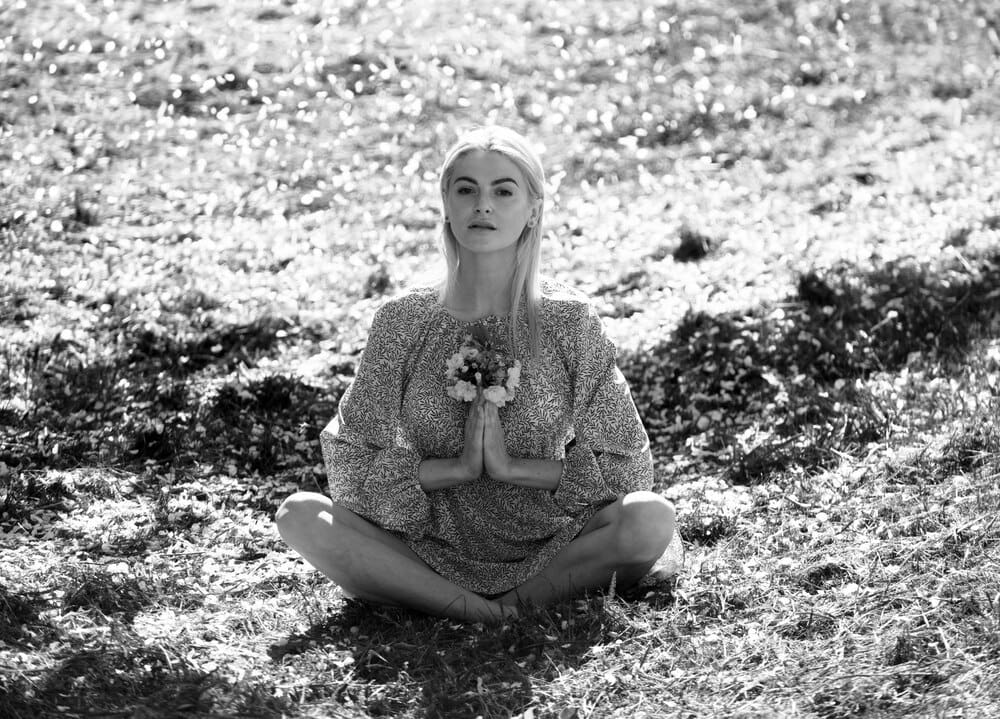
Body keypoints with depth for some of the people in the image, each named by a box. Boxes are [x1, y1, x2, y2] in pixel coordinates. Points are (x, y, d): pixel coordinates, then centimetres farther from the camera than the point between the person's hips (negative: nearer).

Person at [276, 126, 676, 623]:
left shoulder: (568, 320, 0)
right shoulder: (403, 322, 1)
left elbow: (628, 468, -1)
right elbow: (346, 462, 0)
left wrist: (514, 467, -13)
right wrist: (454, 468, -14)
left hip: (543, 552, -1)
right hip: (431, 551, 1)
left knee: (650, 517, -28)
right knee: (300, 514, -23)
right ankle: (484, 612, -23)